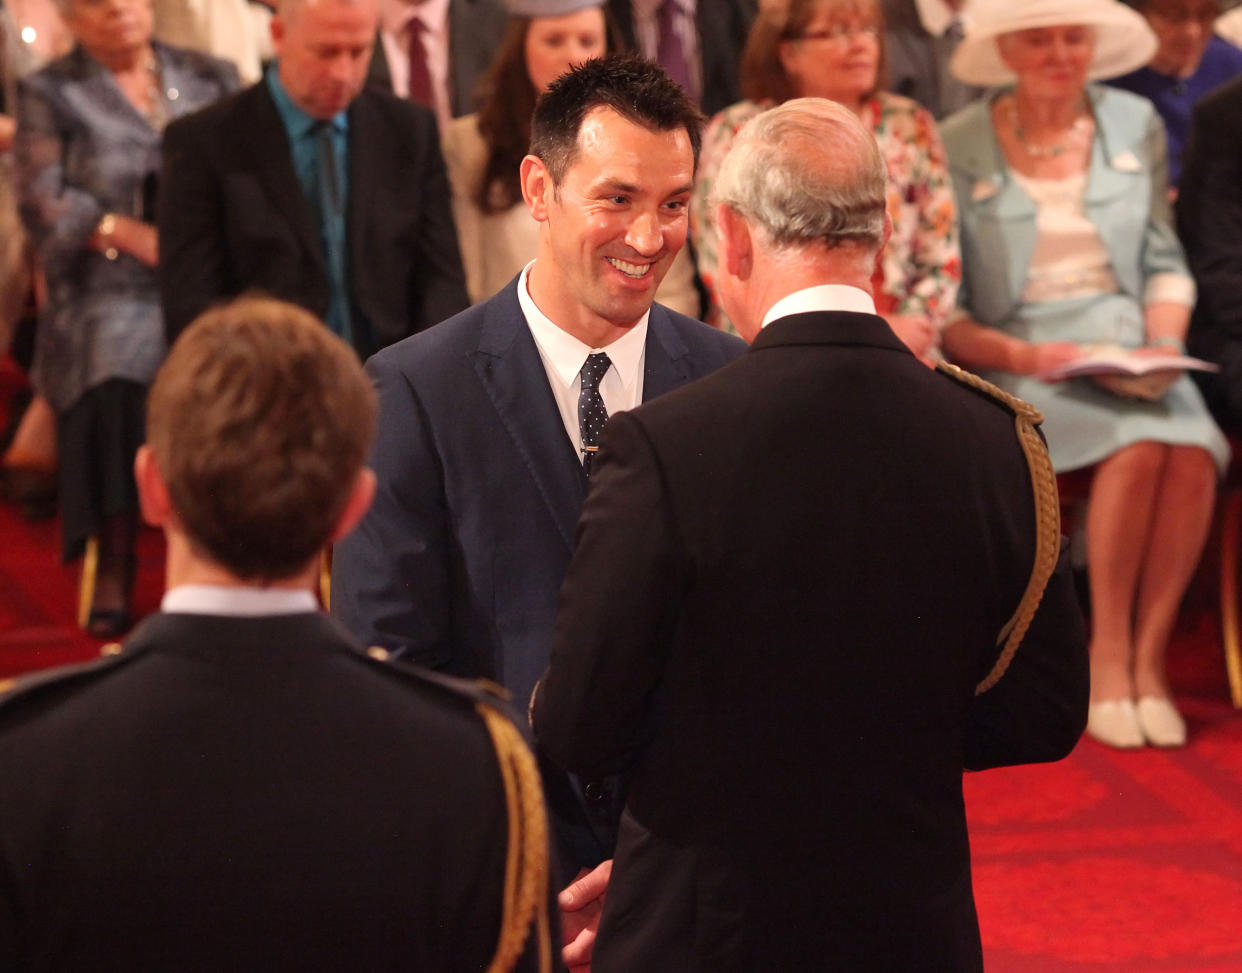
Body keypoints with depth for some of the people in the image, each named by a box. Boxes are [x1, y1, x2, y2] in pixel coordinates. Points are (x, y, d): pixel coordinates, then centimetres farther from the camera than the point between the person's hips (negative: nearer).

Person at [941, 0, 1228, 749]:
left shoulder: (1136, 125, 11)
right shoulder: (958, 147, -1)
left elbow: (1164, 260, 16)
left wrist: (1164, 344, -3)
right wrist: (1028, 357, -17)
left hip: (1127, 344, 3)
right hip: (1015, 364, -3)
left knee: (1193, 451, -30)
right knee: (1140, 446, -32)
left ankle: (1149, 658, -17)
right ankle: (1107, 660, -18)